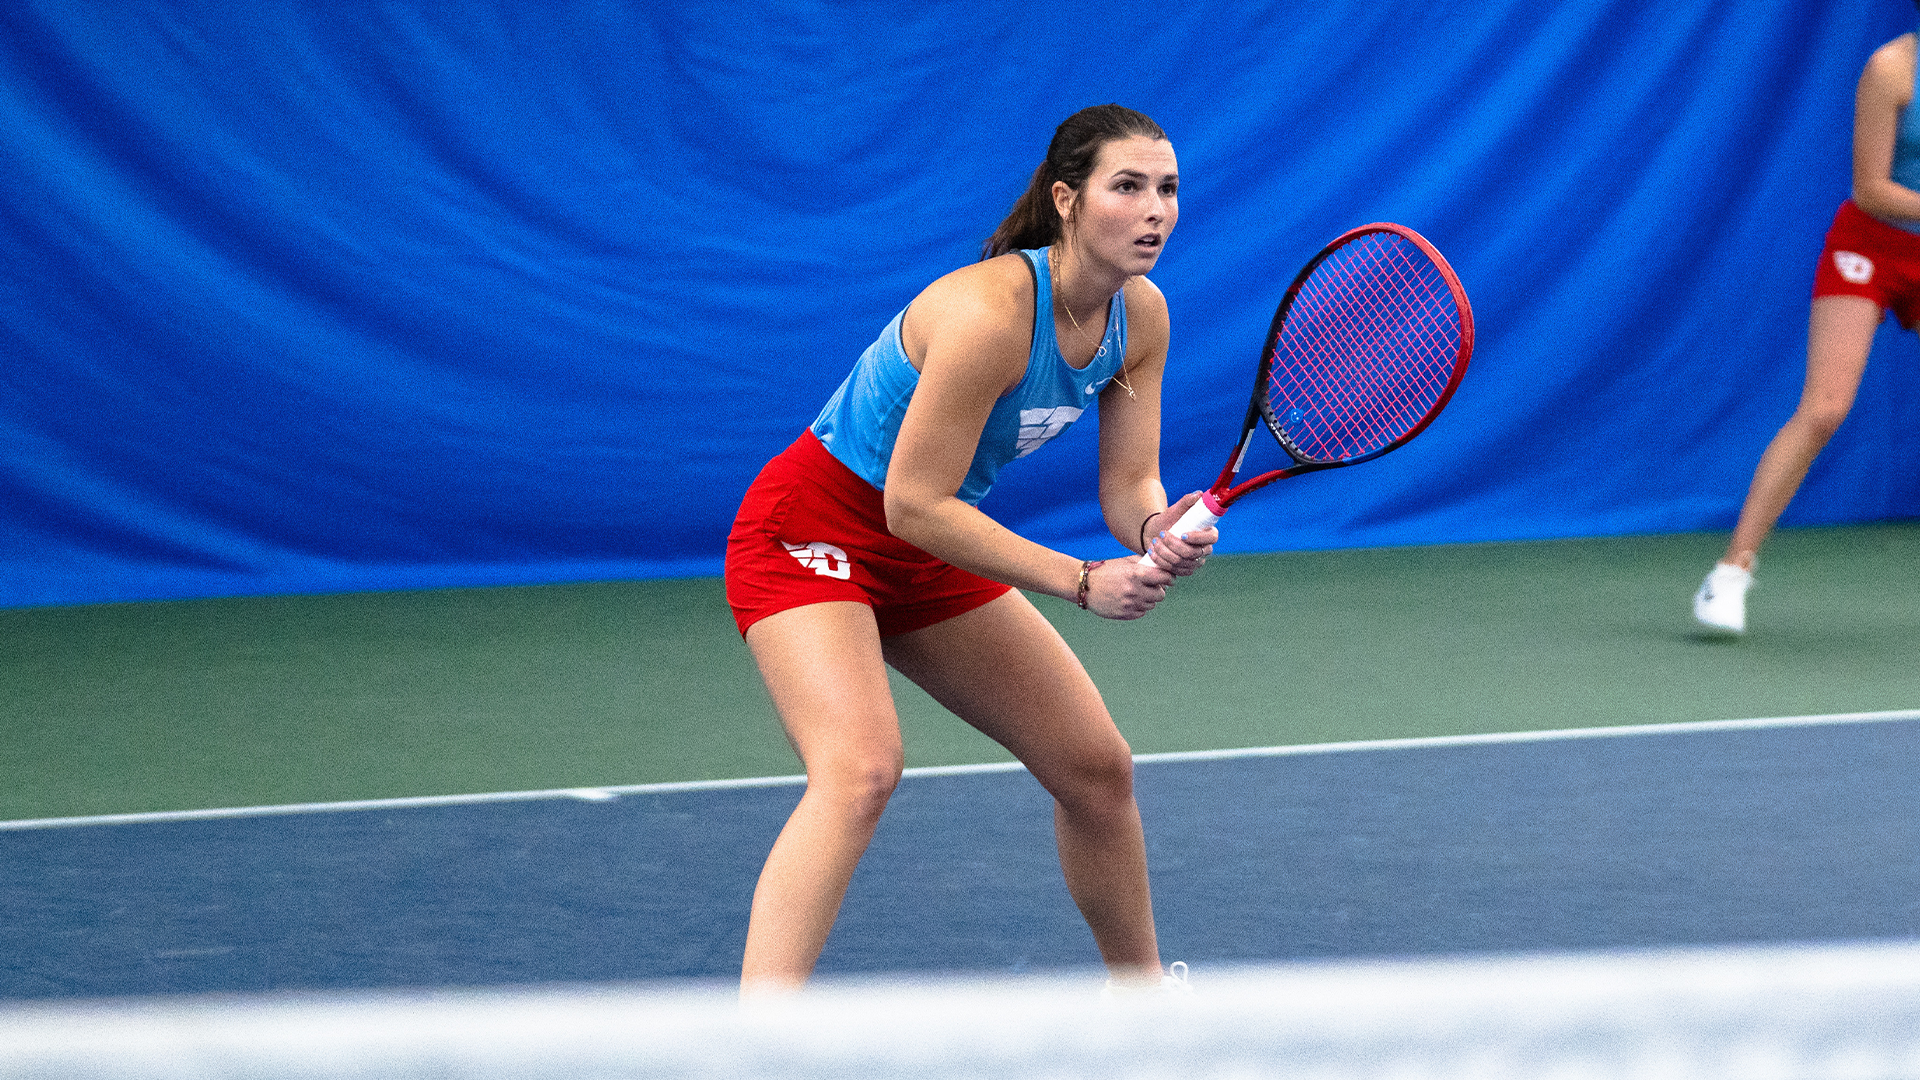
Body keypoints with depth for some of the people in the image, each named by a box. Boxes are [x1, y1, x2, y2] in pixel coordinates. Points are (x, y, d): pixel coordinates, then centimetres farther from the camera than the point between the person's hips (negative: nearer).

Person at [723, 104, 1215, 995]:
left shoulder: (1139, 316, -6)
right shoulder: (990, 313, -31)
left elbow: (1128, 486, -2)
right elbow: (914, 504, -27)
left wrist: (1158, 532, -26)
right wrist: (1081, 582, -26)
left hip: (931, 553, 9)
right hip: (812, 532, -9)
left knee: (1097, 768, 12)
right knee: (862, 768, -31)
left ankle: (1139, 993, 35)